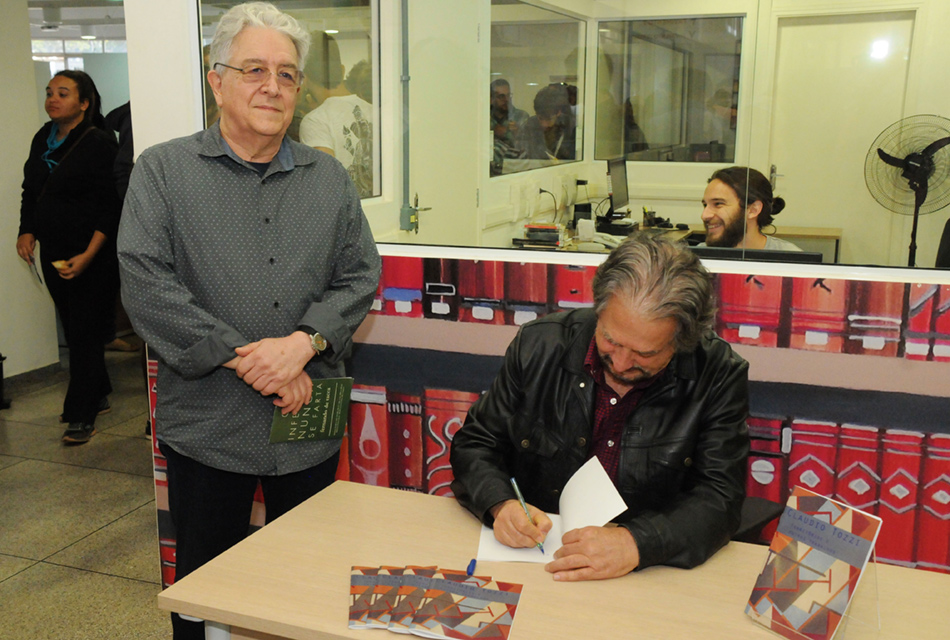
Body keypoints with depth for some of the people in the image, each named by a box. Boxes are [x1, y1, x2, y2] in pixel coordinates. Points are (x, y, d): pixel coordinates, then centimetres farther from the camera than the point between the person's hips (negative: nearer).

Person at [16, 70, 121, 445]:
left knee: (84, 332, -3)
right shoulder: (42, 140, 11)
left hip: (91, 257, -7)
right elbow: (30, 192, 20)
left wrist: (88, 255, -21)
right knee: (74, 328, 13)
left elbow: (110, 206, -15)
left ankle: (81, 417, 5)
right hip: (53, 255, 7)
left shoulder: (98, 143, -11)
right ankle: (99, 396, 28)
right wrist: (27, 230, 5)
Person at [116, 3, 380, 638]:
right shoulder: (163, 171, -2)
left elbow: (361, 275, 3)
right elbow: (147, 283, -12)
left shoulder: (330, 178, 8)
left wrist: (304, 342, -14)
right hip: (206, 426, -2)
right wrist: (245, 358, -16)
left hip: (308, 425, 3)